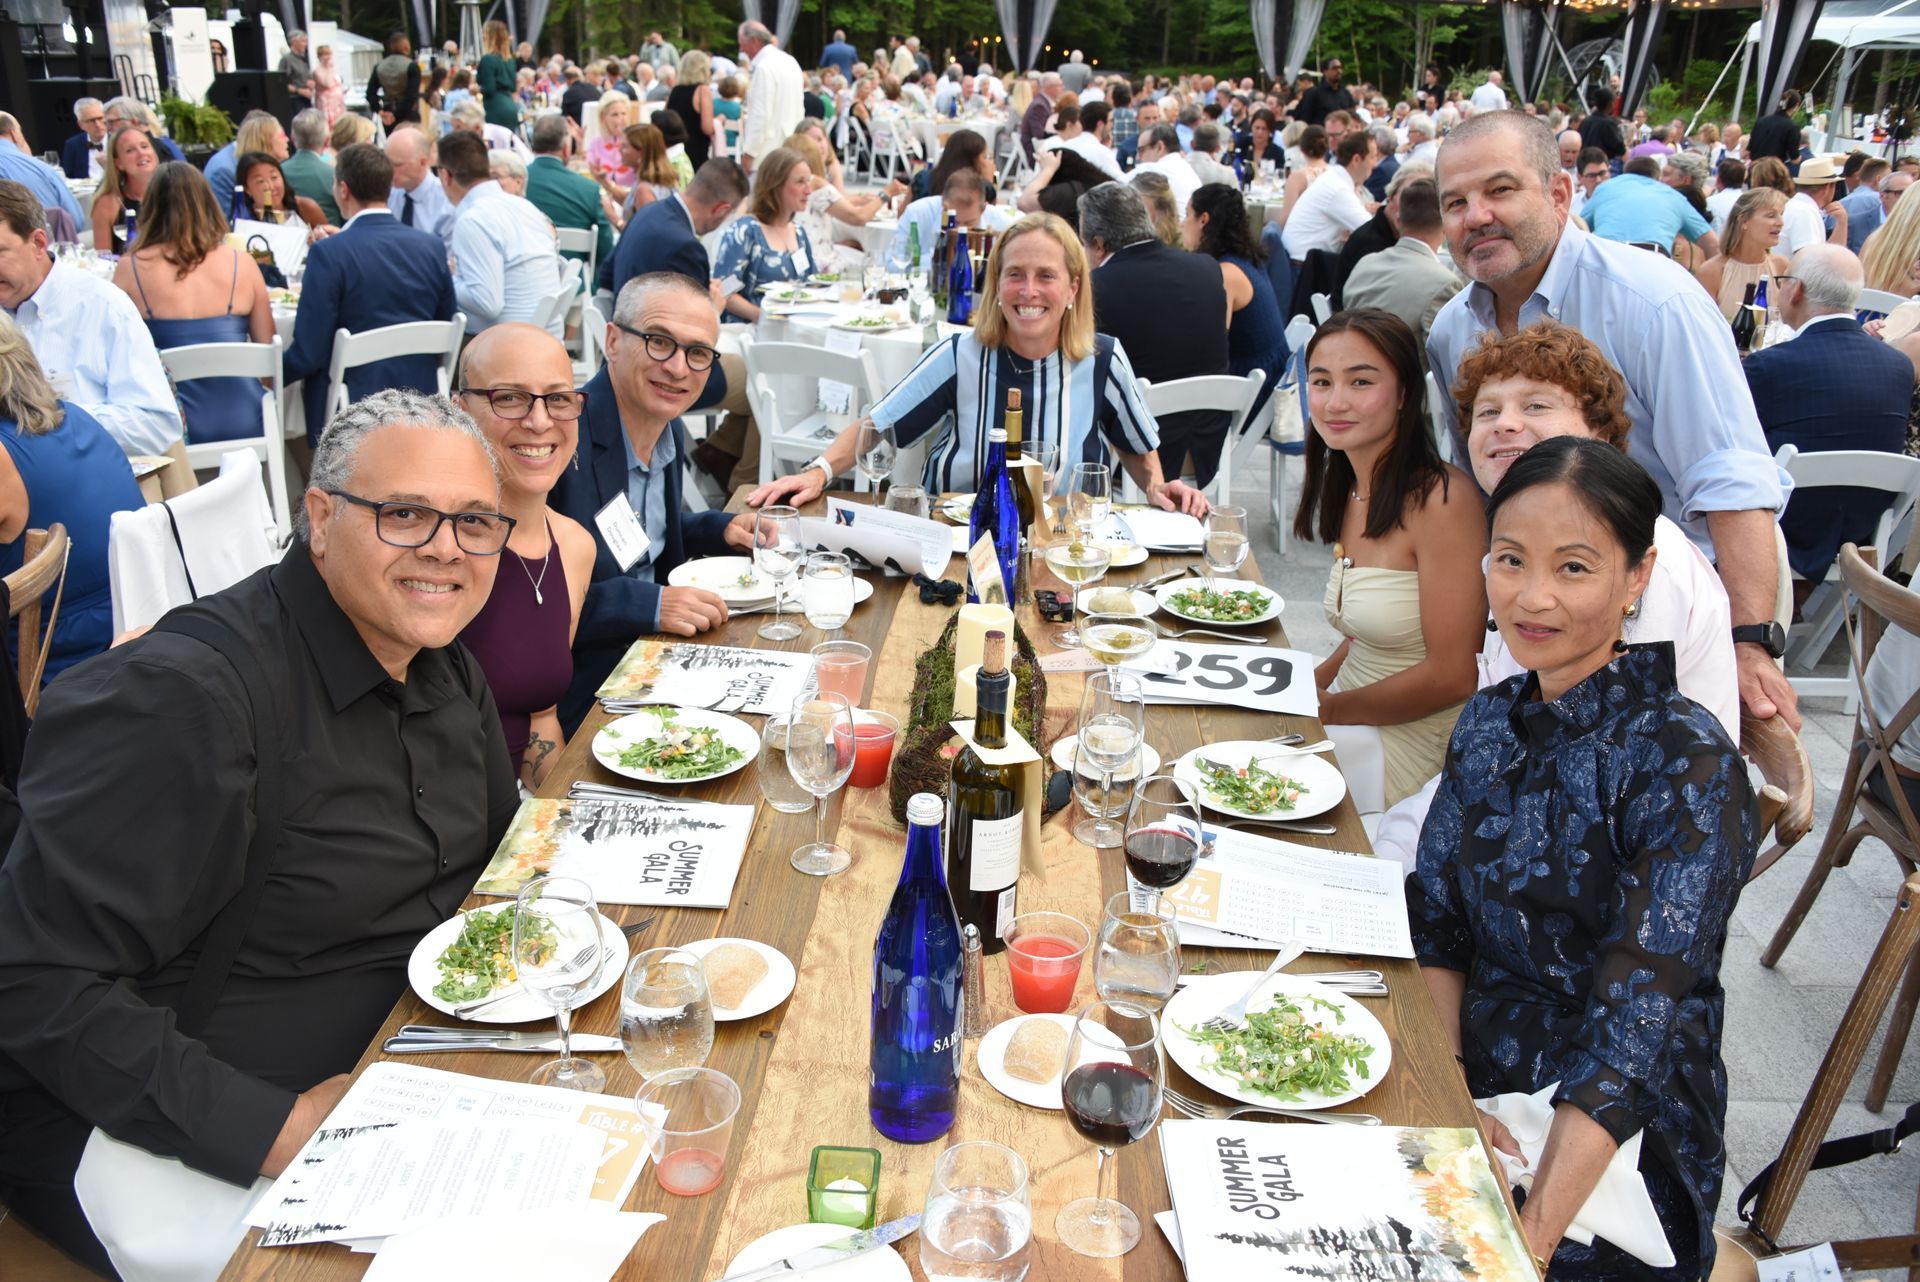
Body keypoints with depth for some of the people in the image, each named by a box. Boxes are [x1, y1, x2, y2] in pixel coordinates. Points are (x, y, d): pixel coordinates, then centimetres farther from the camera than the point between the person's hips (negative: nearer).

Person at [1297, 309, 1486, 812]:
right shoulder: (1353, 490, 6)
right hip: (1355, 724, 7)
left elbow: (1452, 676, -19)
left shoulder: (1441, 499, -20)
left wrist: (1326, 709, -11)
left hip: (1412, 747, -7)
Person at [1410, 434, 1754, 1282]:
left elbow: (1636, 1027, -21)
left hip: (1616, 1146, -5)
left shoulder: (1687, 765, -17)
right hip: (1478, 1091, 5)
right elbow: (1436, 924, 5)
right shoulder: (1490, 721, 2)